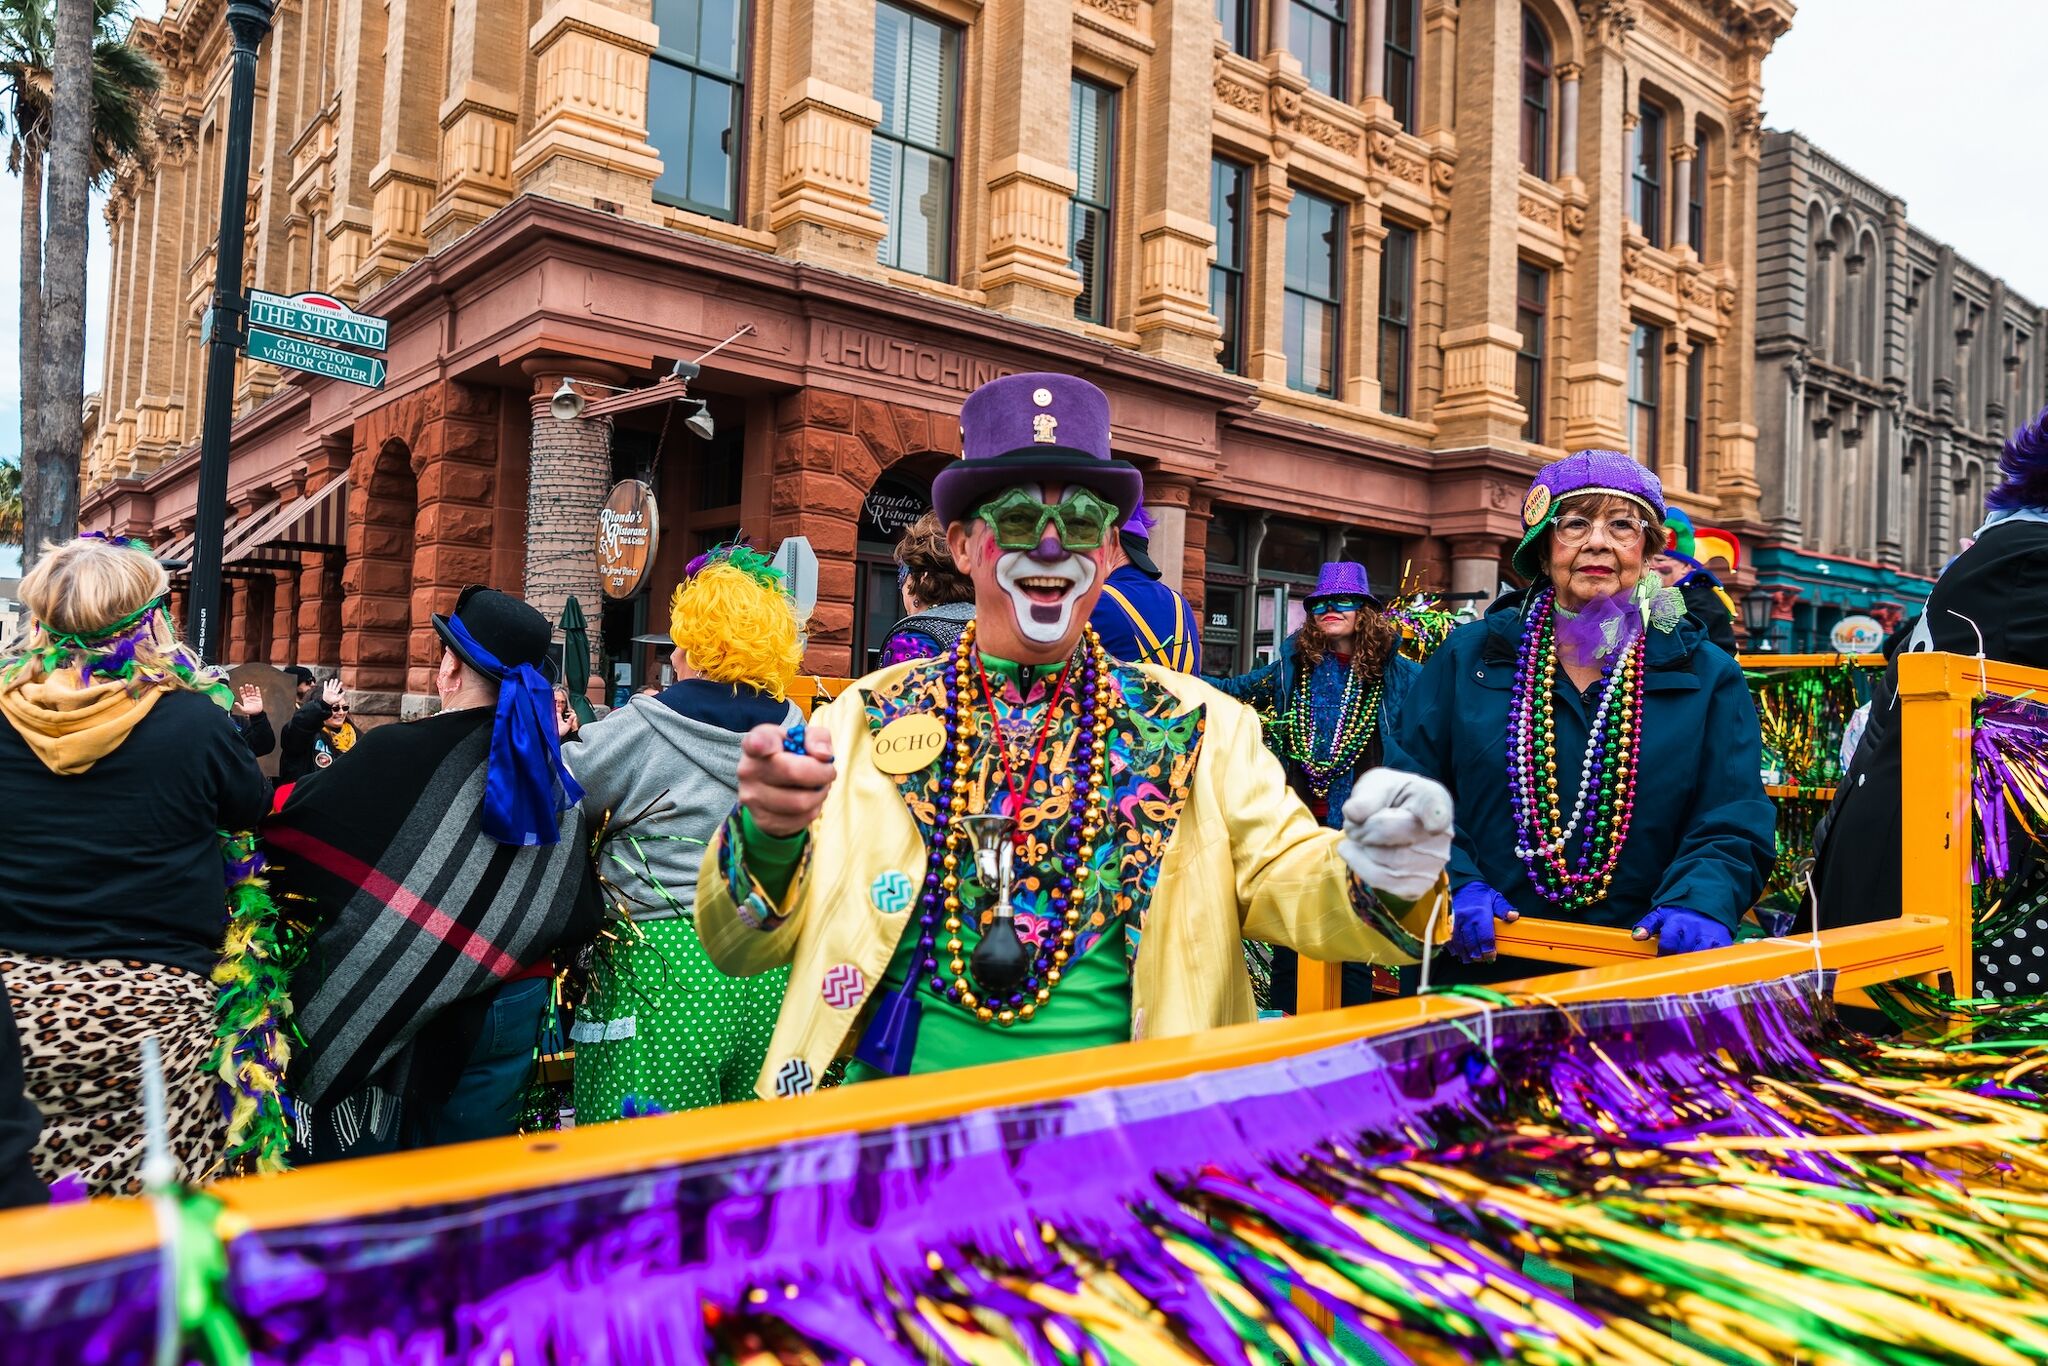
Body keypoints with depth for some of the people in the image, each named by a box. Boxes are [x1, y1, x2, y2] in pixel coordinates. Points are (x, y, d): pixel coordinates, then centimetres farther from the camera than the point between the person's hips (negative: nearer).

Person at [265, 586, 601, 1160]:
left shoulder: (395, 753, -15)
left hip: (388, 1002, -4)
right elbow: (578, 913, 6)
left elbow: (284, 828, -5)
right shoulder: (553, 772, -1)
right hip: (509, 1002, 4)